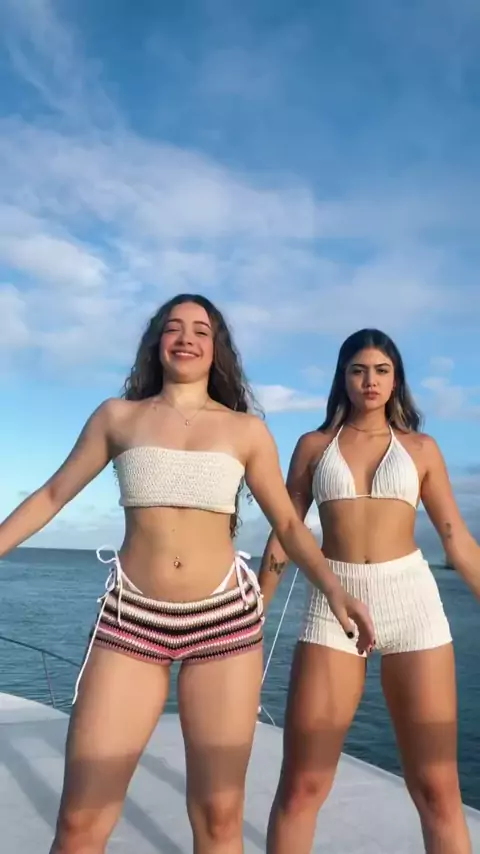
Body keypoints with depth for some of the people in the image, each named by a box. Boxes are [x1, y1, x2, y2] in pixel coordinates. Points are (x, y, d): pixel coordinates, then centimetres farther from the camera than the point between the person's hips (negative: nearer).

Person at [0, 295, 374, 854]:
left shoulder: (247, 430, 6)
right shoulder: (118, 416, 7)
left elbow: (287, 523, 7)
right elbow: (52, 496, 12)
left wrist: (335, 589, -8)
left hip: (226, 616, 0)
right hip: (132, 617, 0)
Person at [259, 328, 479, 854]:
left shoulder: (420, 449, 10)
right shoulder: (314, 445, 10)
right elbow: (284, 533, 10)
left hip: (411, 599, 1)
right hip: (334, 605, 0)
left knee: (436, 787, 5)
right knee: (301, 783, 1)